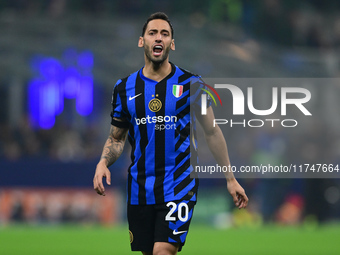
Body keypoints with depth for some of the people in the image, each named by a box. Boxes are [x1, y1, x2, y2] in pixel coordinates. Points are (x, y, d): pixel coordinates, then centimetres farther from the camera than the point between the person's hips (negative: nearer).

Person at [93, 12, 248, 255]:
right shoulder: (125, 88, 6)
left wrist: (230, 179, 4)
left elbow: (212, 132, 5)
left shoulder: (190, 84, -1)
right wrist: (103, 163, -6)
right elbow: (117, 137, 14)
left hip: (179, 186, -3)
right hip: (140, 187, 3)